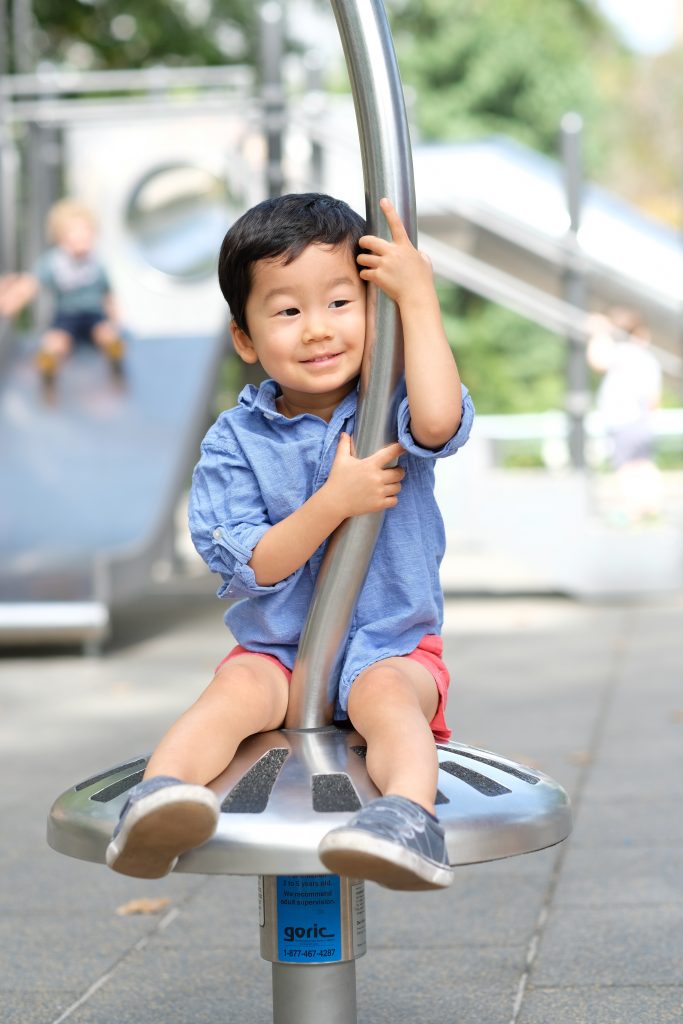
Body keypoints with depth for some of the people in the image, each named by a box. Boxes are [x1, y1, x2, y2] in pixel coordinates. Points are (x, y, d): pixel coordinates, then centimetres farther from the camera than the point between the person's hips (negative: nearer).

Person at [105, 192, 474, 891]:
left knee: (389, 695, -32)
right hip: (277, 646, 1)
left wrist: (419, 297, -21)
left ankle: (409, 814, -54)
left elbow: (439, 420, -29)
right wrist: (333, 502, -21)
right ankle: (159, 792, -47)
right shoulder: (235, 441, -1)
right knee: (236, 689, -29)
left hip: (391, 644, -1)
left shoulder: (390, 408, -2)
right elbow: (252, 567, -8)